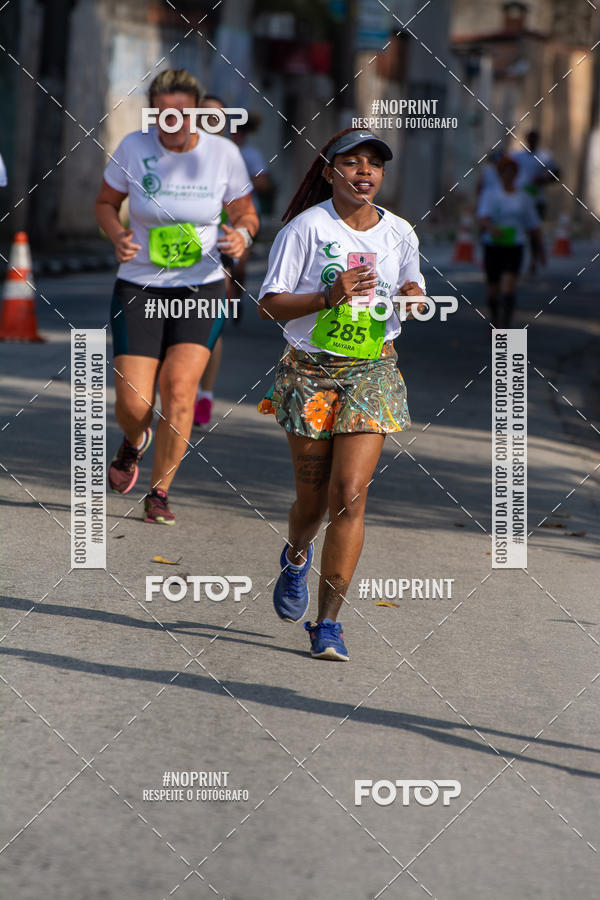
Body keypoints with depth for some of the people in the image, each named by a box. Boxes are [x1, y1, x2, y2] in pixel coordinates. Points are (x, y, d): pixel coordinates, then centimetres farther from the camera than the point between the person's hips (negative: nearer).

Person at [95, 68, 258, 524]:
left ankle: (160, 493, -1)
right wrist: (119, 235, -13)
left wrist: (241, 234, -16)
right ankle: (135, 442, 33)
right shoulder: (133, 148, -7)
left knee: (179, 385, -19)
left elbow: (245, 213, 8)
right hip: (139, 287, 0)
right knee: (133, 405, -8)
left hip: (201, 287, 0)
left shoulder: (223, 153, -5)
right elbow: (106, 203, 8)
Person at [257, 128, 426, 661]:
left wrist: (415, 298, -5)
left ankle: (329, 622, -6)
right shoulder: (306, 227, -7)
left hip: (373, 372, 2)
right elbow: (269, 305, -8)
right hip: (310, 372, -1)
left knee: (350, 494, -12)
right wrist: (329, 296, -23)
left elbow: (412, 291, 20)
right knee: (314, 497, 6)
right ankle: (297, 558, 45)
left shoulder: (399, 233, 4)